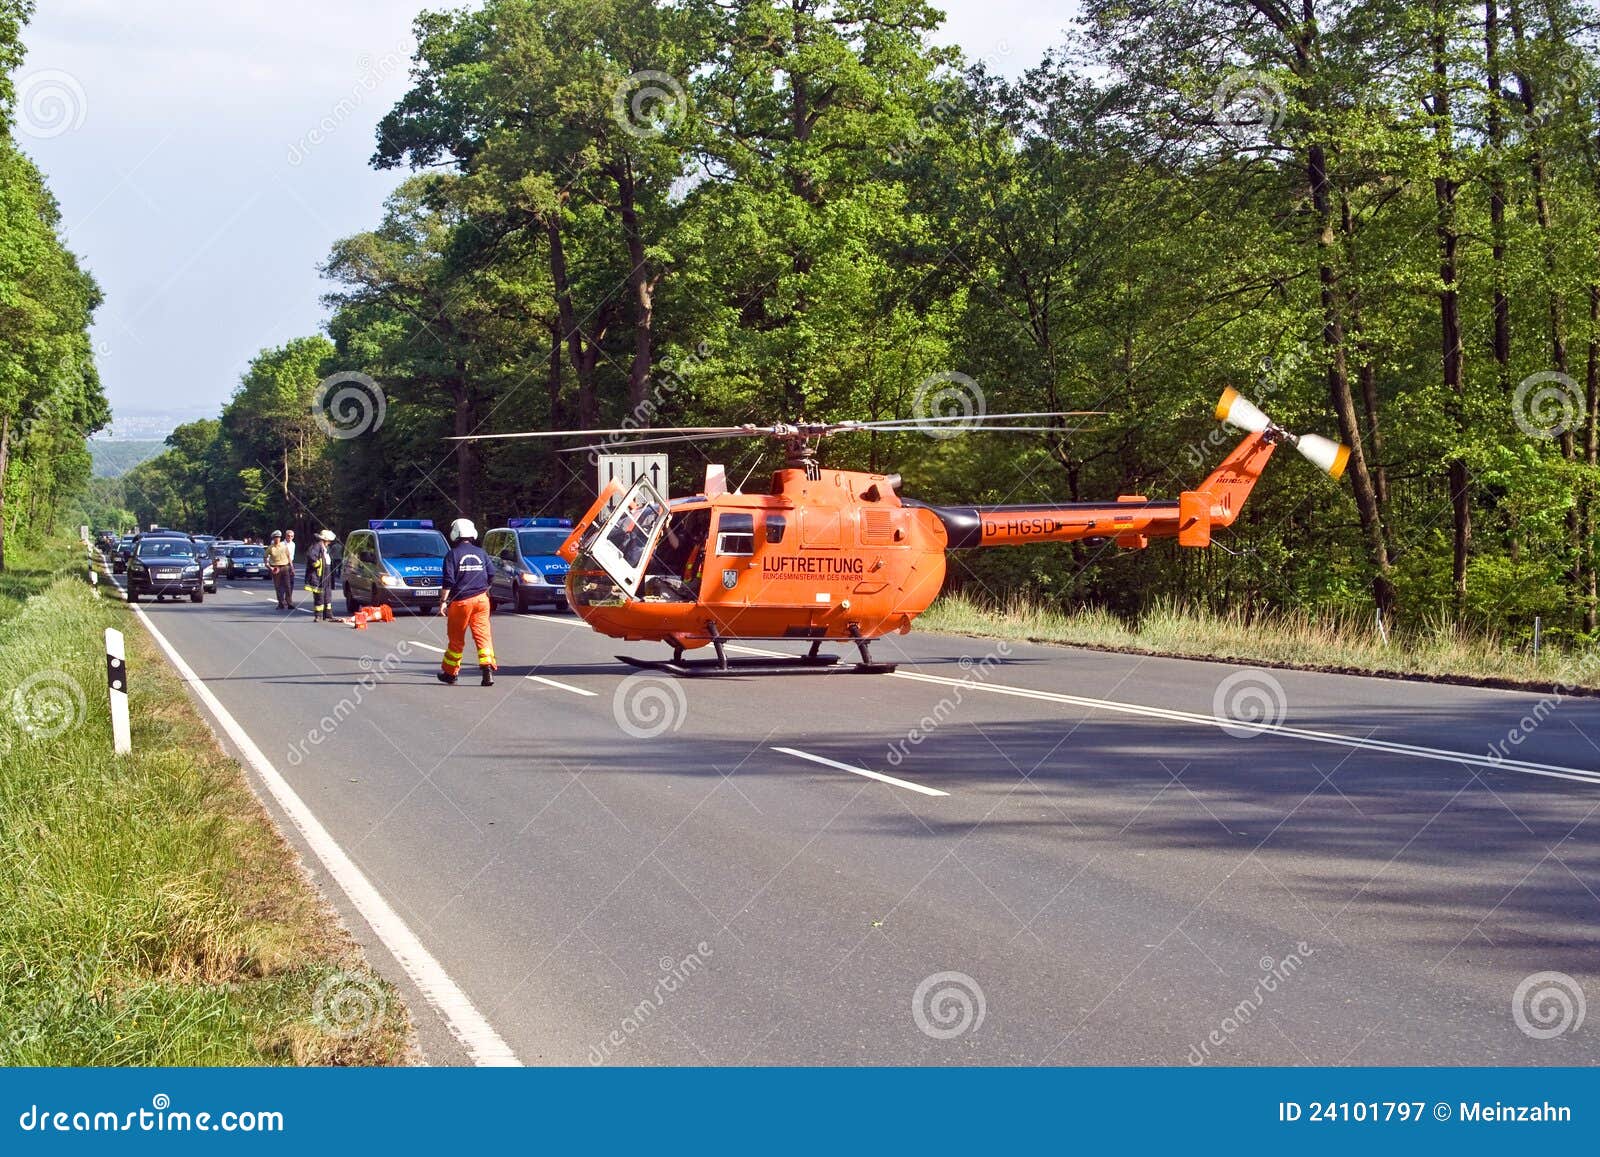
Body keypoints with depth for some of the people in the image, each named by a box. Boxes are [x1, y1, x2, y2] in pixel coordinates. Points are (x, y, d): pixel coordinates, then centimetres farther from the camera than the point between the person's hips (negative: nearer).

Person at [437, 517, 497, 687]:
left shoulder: (453, 554, -5)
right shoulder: (481, 553, 8)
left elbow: (448, 581, -12)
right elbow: (490, 576, 10)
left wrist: (444, 601, -11)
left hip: (461, 601, -3)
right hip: (481, 599, 3)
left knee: (456, 638, 8)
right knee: (483, 634, -1)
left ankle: (449, 672, 19)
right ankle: (488, 667, -17)